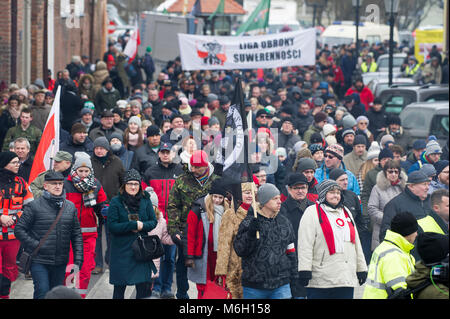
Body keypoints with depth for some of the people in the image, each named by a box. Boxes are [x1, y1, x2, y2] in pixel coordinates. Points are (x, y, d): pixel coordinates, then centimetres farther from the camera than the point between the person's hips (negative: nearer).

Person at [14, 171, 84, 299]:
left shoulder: (70, 207, 8)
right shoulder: (34, 206, -5)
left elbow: (77, 235, 12)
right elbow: (19, 229, -5)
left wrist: (78, 259, 5)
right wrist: (34, 246, -13)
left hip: (60, 263, 4)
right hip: (39, 261, -4)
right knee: (42, 292, -12)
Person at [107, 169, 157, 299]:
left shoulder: (145, 200, 5)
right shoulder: (116, 202, -5)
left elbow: (153, 222, 6)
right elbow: (112, 226, -10)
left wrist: (142, 226, -14)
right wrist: (134, 225, -15)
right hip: (121, 251, -2)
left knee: (144, 286, -3)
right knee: (119, 287, 5)